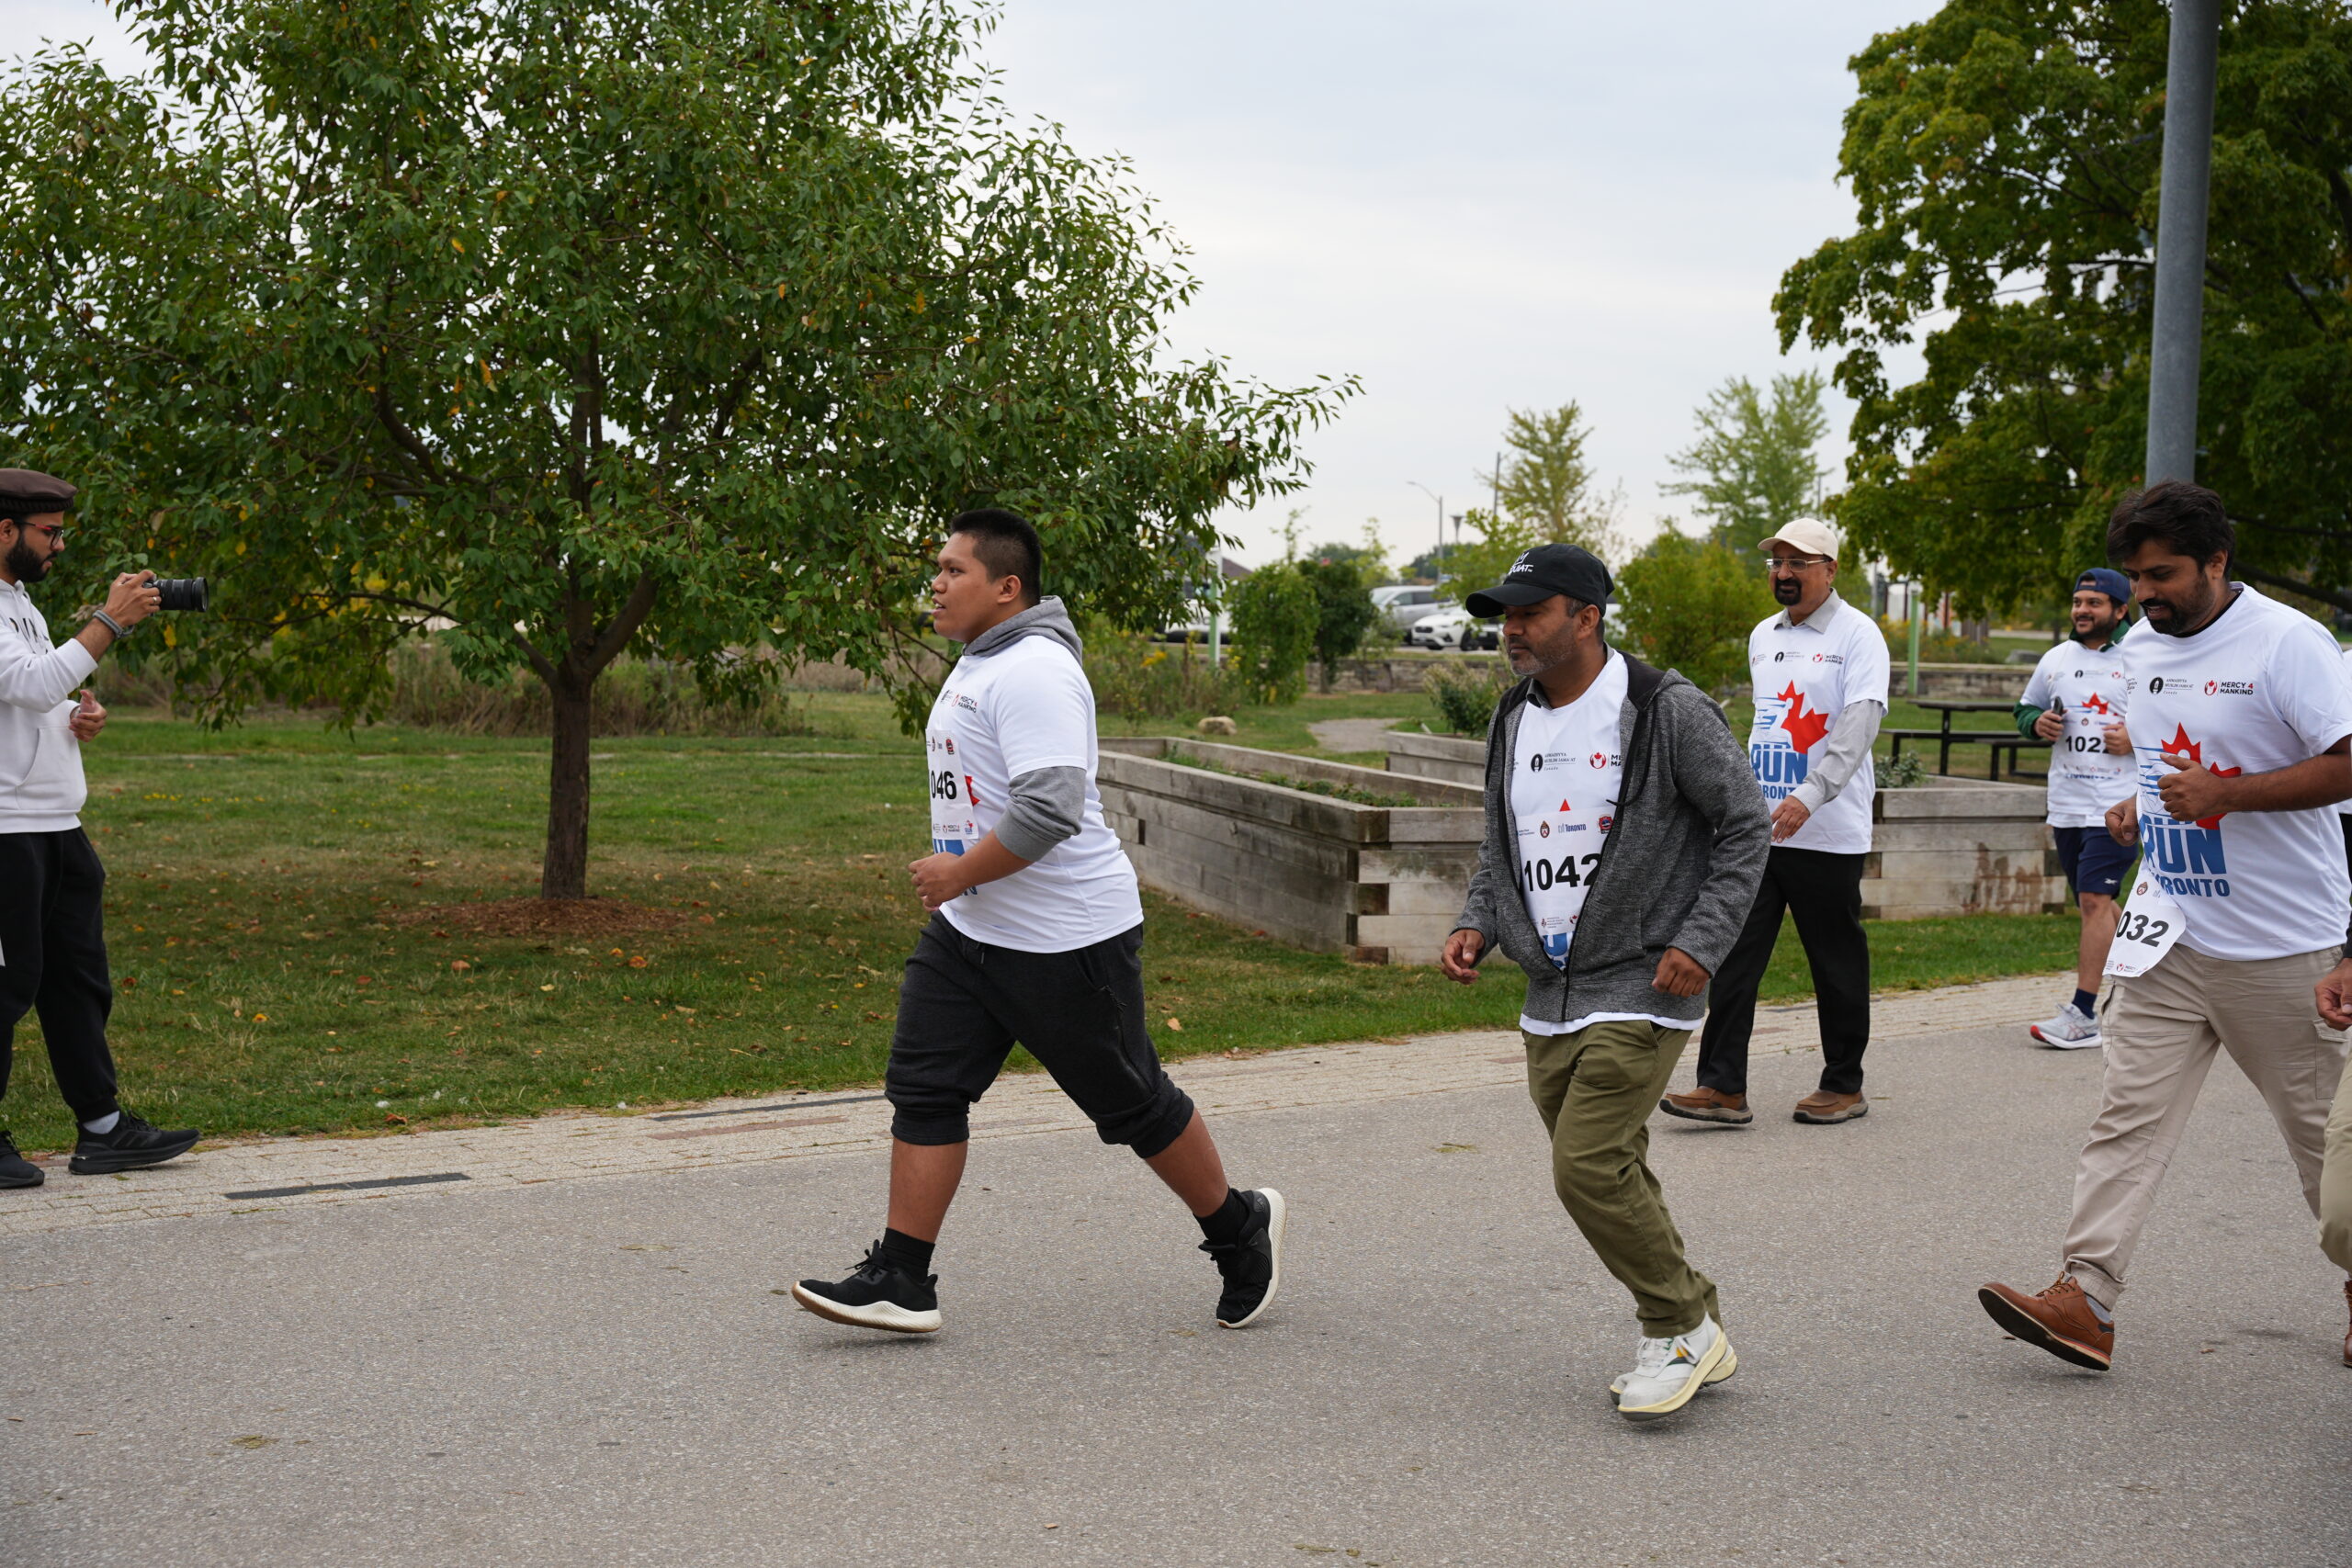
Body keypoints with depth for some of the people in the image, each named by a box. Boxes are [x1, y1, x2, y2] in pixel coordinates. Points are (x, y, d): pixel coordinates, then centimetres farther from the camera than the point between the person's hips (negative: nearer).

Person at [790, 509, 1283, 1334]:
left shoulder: (1034, 672, -21)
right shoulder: (978, 664, 13)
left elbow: (1051, 808, -31)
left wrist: (956, 873, -22)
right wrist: (953, 876, 19)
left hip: (1067, 941, -10)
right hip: (969, 932, 10)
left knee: (1132, 1103, 4)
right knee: (923, 1088, 2)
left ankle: (1241, 1229, 25)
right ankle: (900, 1281, 6)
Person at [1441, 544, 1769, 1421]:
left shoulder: (1666, 711, -10)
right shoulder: (1511, 722, 10)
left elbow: (1746, 827, -5)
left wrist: (1701, 942, -13)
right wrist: (1477, 928, 4)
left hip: (1642, 989, -7)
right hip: (1549, 997, 7)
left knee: (1589, 1167, -15)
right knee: (1610, 1179, 11)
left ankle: (1680, 1329, 4)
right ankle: (1693, 1343, 25)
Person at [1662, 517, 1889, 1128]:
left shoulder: (1858, 634, -6)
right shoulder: (1762, 637, 15)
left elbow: (1860, 722, -18)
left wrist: (1811, 793, -30)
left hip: (1829, 832, -6)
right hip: (1756, 826, 6)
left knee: (1837, 963, 5)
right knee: (1733, 954, -1)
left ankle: (1844, 1086, 18)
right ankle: (1723, 1087, 0)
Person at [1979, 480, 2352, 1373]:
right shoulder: (2142, 651, 10)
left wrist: (2224, 793, -23)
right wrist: (2136, 807, 7)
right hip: (2169, 937, 6)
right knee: (2128, 1115, -4)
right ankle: (2086, 1302, -7)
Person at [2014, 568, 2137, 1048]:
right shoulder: (2055, 659, 13)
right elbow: (2025, 708, 24)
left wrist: (2138, 739, -15)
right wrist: (2038, 723, 2)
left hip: (2116, 804, -6)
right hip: (2065, 804, 6)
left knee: (2094, 900, -13)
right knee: (2096, 904, 13)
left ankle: (2083, 1016, -14)